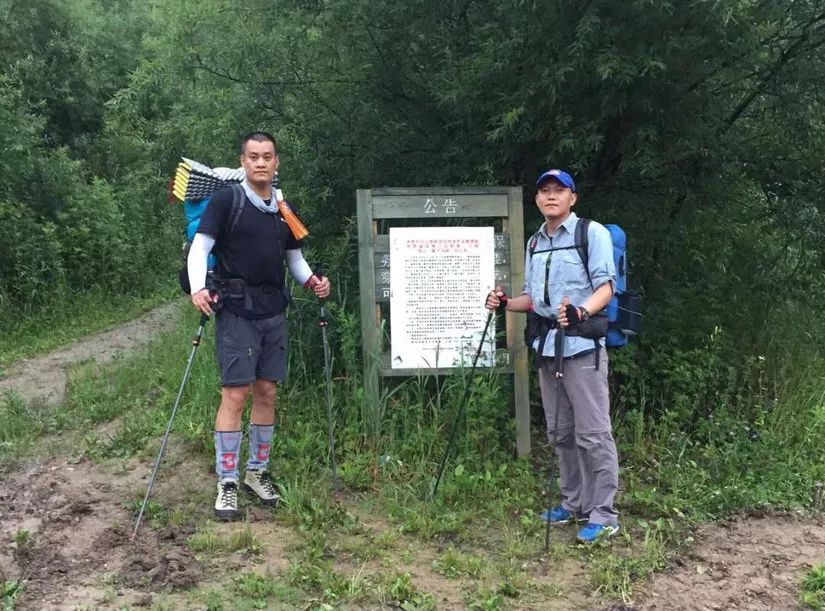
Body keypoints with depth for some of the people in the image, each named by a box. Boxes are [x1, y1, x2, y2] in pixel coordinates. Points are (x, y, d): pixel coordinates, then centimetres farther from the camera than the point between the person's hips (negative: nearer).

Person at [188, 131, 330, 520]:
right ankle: (227, 483, 1)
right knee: (235, 394, -8)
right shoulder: (226, 200, -4)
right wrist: (198, 289, -25)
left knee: (266, 393, 10)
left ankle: (257, 472, 23)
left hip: (273, 312, 6)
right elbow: (199, 247, -9)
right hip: (236, 311, -5)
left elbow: (294, 258, 20)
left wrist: (312, 281, 0)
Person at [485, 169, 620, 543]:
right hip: (546, 346, 7)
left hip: (582, 345, -7)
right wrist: (505, 304, 4)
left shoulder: (592, 232, -3)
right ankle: (573, 504, 25)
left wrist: (581, 311, -31)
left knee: (592, 433, -6)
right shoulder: (535, 243, 18)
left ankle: (603, 515, 1)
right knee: (560, 433, 13)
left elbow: (606, 285, -12)